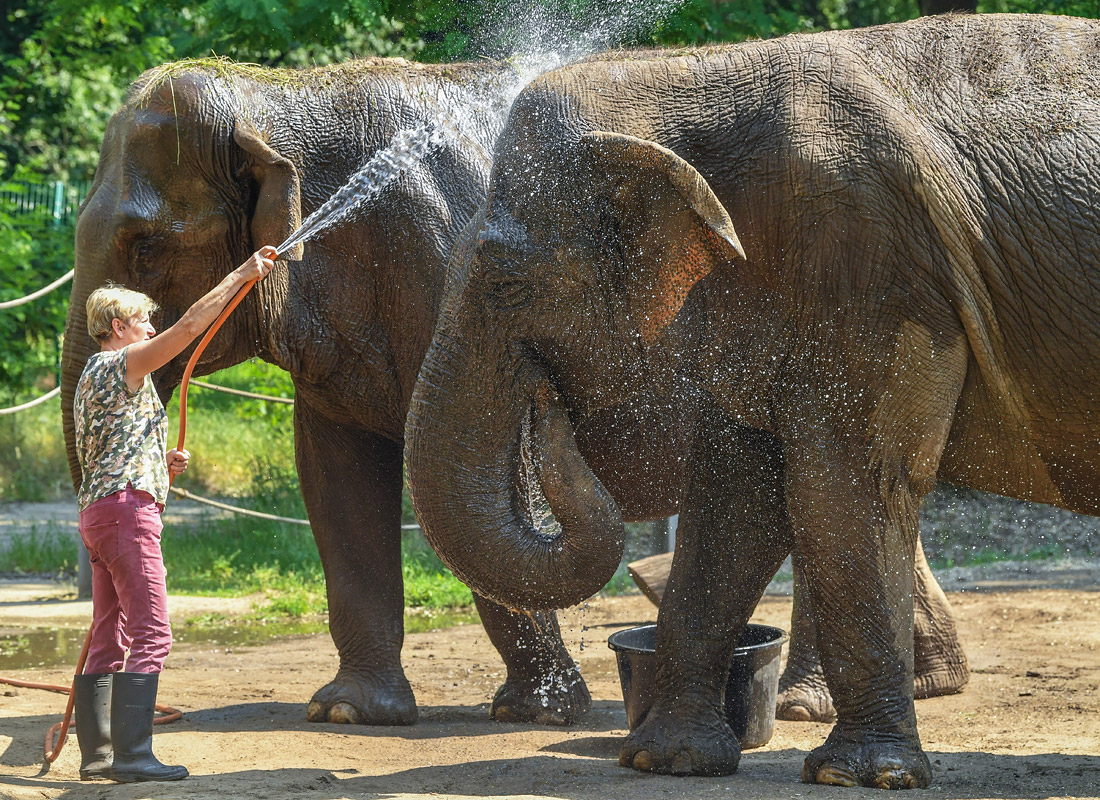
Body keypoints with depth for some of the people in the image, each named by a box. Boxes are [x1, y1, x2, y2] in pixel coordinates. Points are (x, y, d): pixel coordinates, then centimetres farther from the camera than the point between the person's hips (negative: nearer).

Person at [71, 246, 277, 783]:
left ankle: (97, 753, 9)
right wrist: (242, 276, -10)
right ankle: (132, 755, -19)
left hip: (98, 512, 10)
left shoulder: (92, 377, 24)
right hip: (126, 505, -10)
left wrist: (162, 464, 15)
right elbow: (190, 326, -14)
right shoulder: (119, 365, -5)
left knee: (109, 638, 9)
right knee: (150, 634, -13)